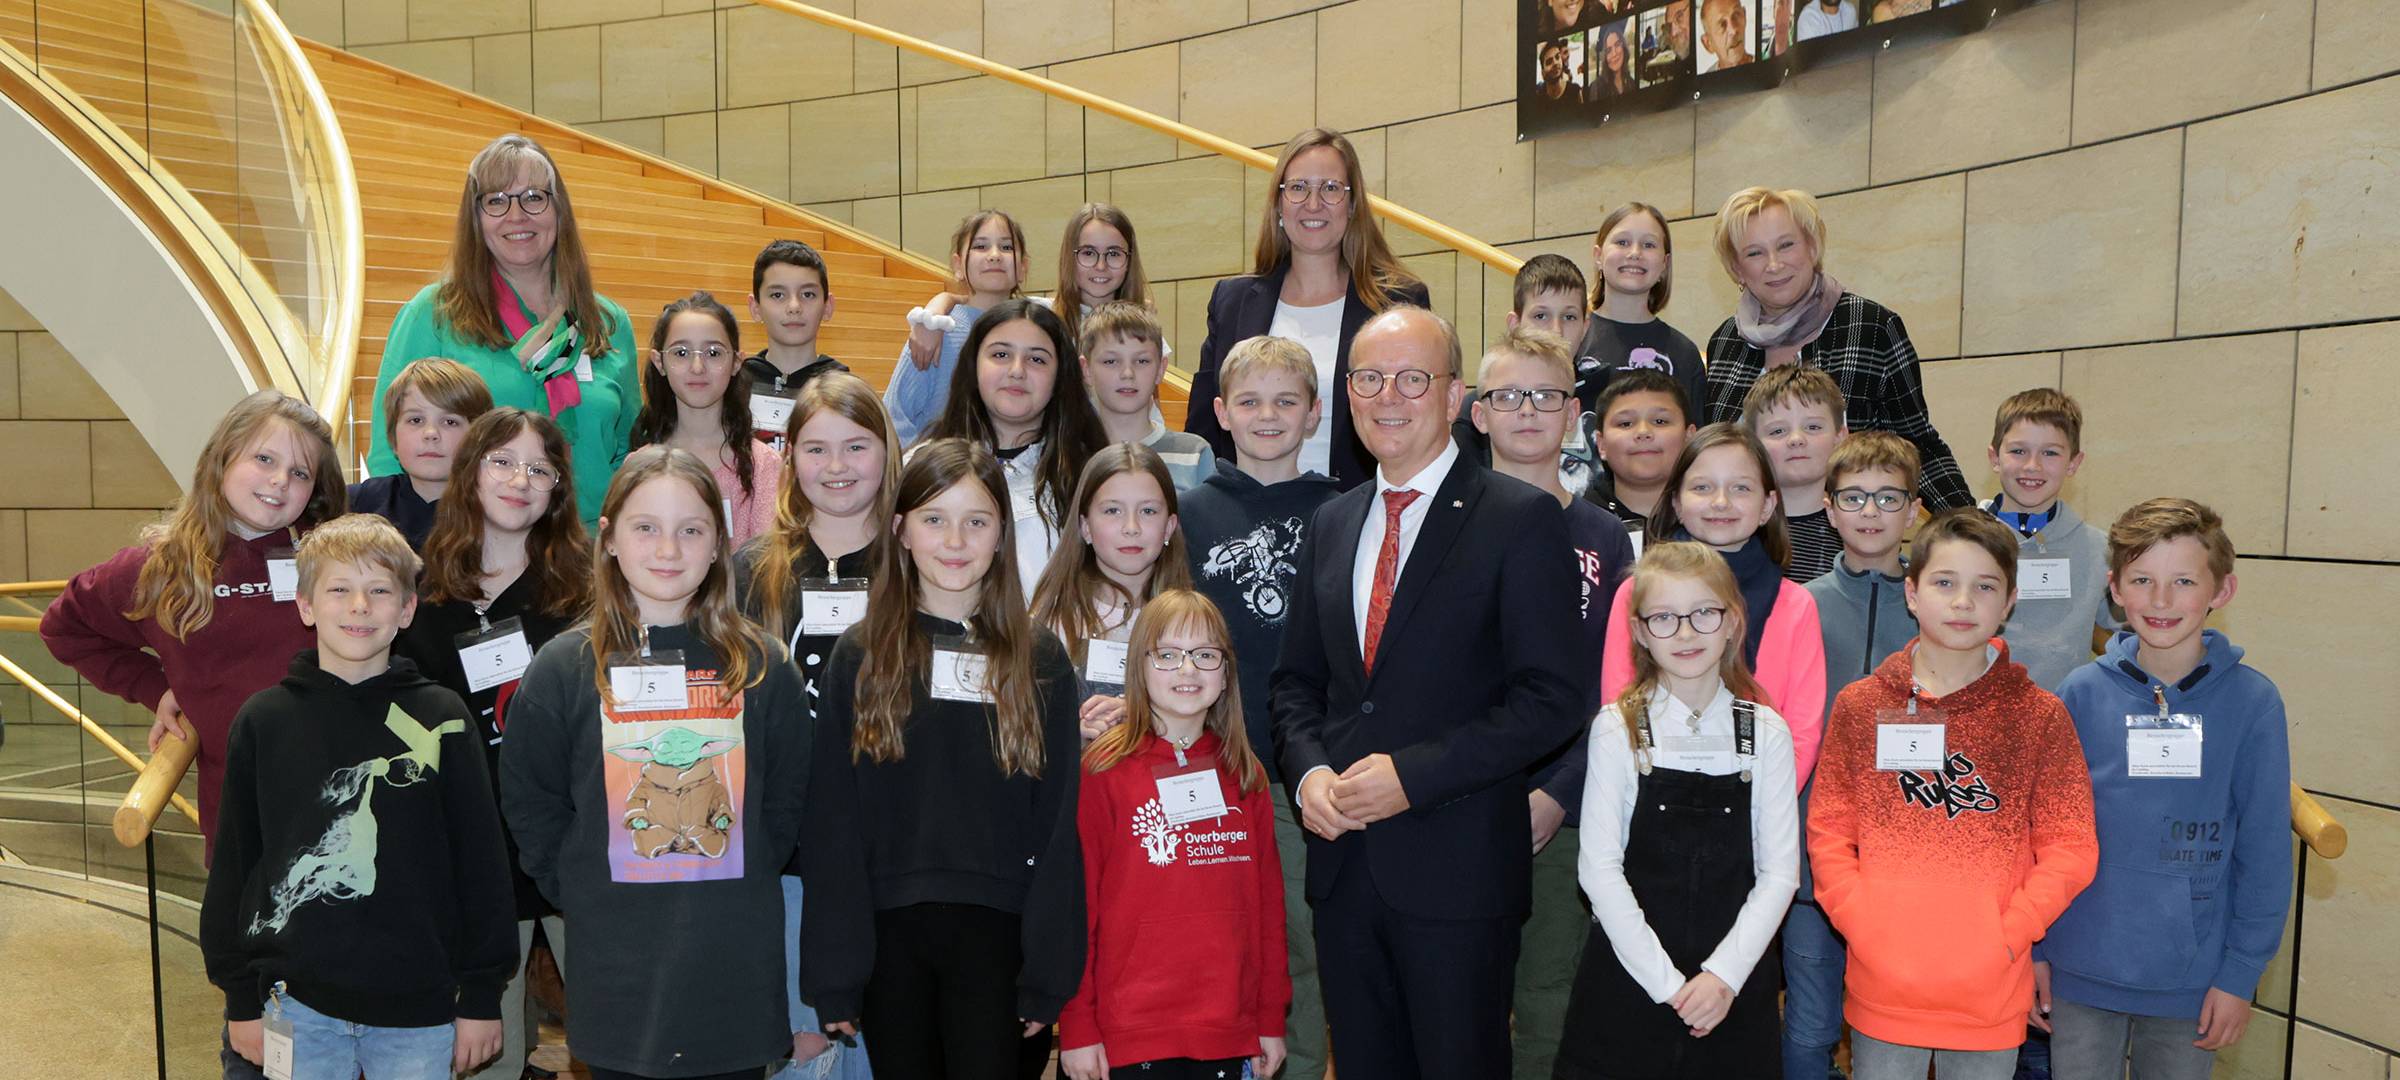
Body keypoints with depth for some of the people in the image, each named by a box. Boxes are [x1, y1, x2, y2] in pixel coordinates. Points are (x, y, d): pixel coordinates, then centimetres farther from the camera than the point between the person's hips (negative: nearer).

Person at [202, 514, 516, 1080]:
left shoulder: (442, 717, -3)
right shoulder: (263, 720, 1)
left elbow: (480, 861, 0)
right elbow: (234, 864, 6)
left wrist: (482, 996, 0)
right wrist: (241, 999, 5)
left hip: (419, 1007, -1)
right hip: (297, 1002, 1)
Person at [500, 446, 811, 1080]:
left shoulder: (760, 667, 2)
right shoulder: (563, 669, 0)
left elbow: (786, 801, 7)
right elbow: (531, 809, 4)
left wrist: (740, 893, 0)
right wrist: (584, 901, -2)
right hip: (615, 973, 0)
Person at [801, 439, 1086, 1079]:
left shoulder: (1040, 660, 2)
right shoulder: (859, 657, 2)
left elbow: (1057, 823, 1)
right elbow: (832, 823, 0)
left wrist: (1049, 971, -3)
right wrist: (833, 975, -4)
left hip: (995, 931, 0)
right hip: (889, 930, 1)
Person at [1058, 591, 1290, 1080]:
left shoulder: (1245, 774, 8)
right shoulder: (1104, 770, -5)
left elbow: (1267, 899, 10)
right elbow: (1075, 901, -6)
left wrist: (1272, 1019, 9)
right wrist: (1076, 1028, -6)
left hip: (1231, 1036, 4)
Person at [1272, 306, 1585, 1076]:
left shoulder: (1520, 519, -7)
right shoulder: (1331, 525, 12)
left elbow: (1552, 698, -13)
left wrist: (1413, 774, -18)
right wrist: (1308, 770, -4)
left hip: (1456, 868, -5)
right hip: (1343, 865, 5)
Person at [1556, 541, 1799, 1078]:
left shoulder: (1766, 733, 0)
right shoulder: (1617, 729, -5)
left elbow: (1779, 871, -2)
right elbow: (1600, 868, -8)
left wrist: (1724, 973, -12)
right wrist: (1667, 982, -12)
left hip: (1733, 988, 1)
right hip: (1629, 979, -1)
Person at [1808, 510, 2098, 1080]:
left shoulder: (2041, 716, -1)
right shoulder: (1860, 706, 0)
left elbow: (2072, 848, -2)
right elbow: (1828, 832, 2)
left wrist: (2006, 934, -11)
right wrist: (1863, 926, -9)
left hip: (1992, 994, 0)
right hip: (1881, 989, 0)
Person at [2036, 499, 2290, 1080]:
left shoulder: (2253, 700, -7)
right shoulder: (2083, 693, -6)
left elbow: (2264, 851, -3)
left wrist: (2242, 973, -4)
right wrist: (2034, 948, 1)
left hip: (2193, 979, 0)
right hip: (2082, 970, 0)